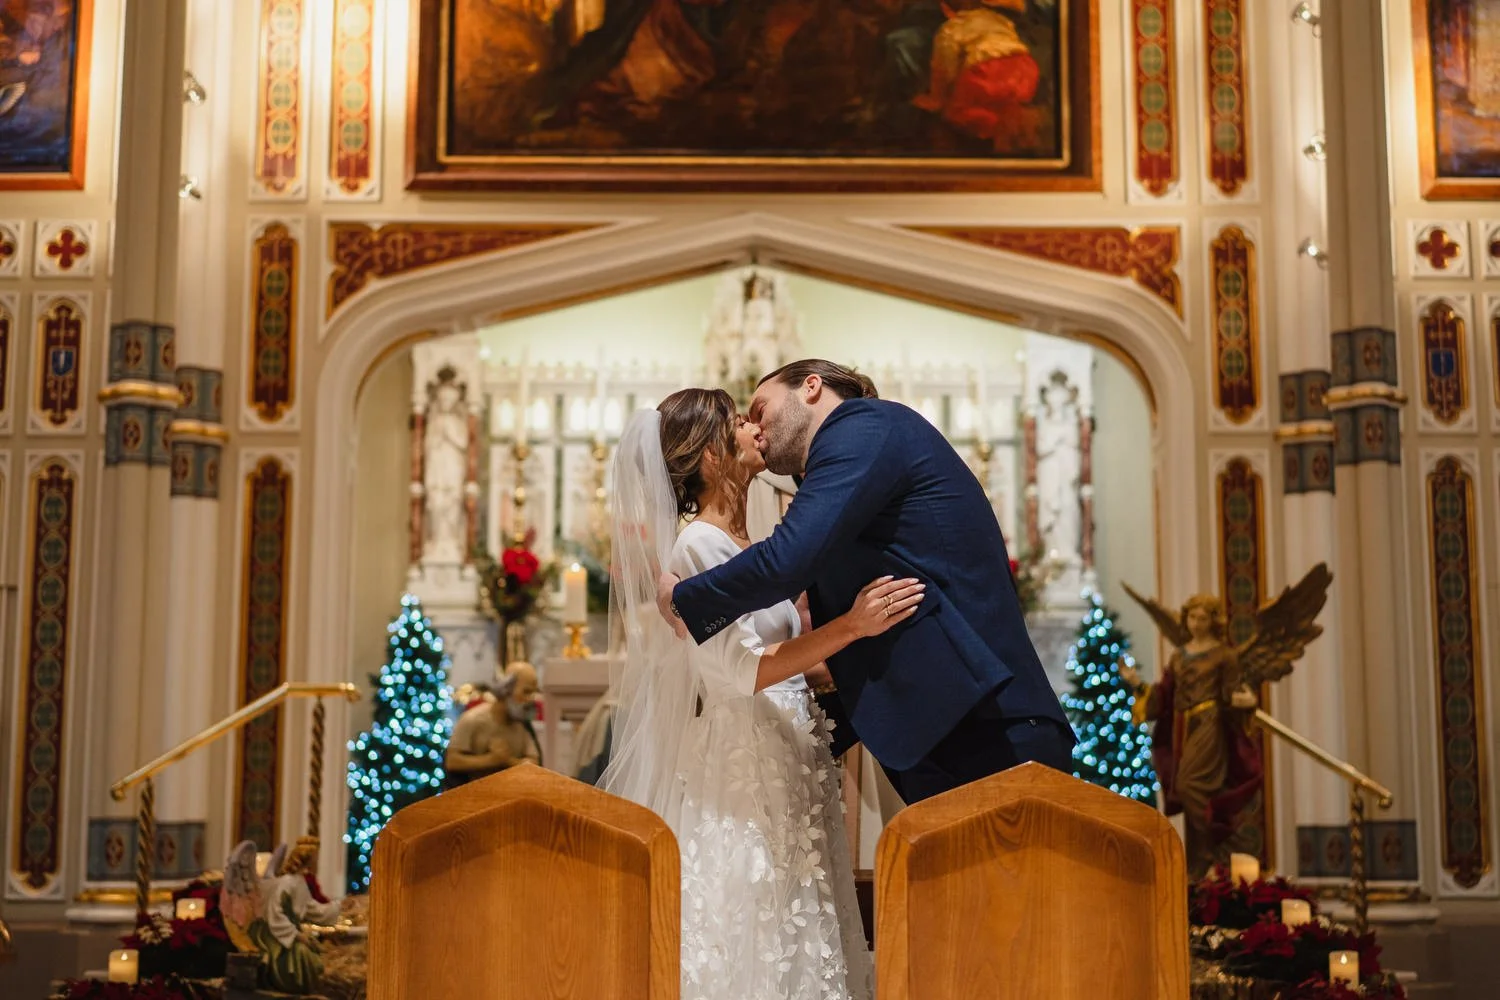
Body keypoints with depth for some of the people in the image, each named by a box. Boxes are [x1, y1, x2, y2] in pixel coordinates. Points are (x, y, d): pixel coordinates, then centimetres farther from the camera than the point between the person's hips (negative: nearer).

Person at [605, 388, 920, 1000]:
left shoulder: (742, 544, 13)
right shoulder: (696, 547, -14)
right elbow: (740, 671, -21)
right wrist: (850, 626, -27)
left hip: (786, 764, 9)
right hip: (742, 767, -9)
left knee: (790, 937, 10)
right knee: (753, 943, -4)